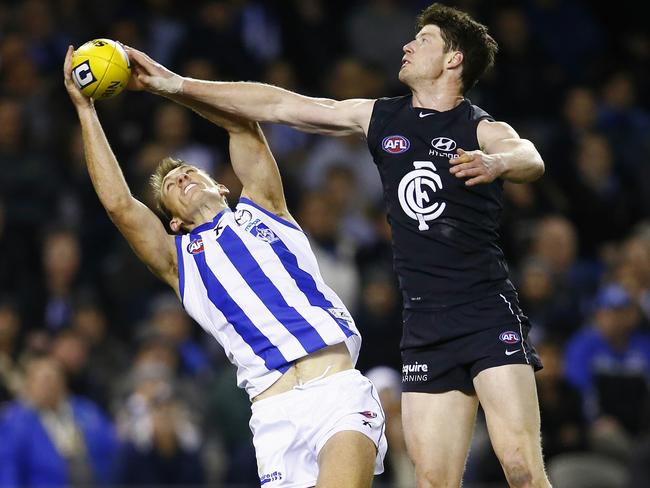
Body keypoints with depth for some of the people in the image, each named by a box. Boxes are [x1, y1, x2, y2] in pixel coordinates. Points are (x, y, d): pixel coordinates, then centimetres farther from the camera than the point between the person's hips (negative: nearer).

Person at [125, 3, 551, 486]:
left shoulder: (483, 130, -2)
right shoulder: (380, 118, 13)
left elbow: (531, 161, -24)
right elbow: (276, 104, 13)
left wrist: (495, 163, -47)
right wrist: (177, 85, 9)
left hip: (488, 314, -5)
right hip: (425, 326, 5)